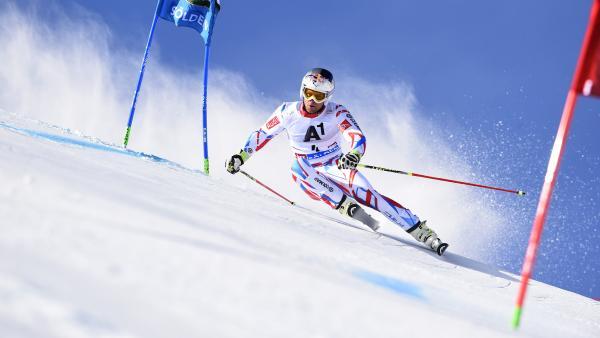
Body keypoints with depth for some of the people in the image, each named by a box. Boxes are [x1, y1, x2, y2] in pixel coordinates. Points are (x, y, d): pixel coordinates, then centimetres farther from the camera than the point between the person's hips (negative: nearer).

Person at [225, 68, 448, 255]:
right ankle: (346, 206, -39)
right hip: (309, 177, 2)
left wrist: (353, 155, -51)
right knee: (297, 167, -33)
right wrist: (241, 156, -4)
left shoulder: (337, 113, -15)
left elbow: (358, 138, -30)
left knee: (365, 193, -27)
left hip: (336, 168, -2)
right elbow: (262, 134, 6)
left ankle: (422, 232, -27)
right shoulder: (288, 112, -9)